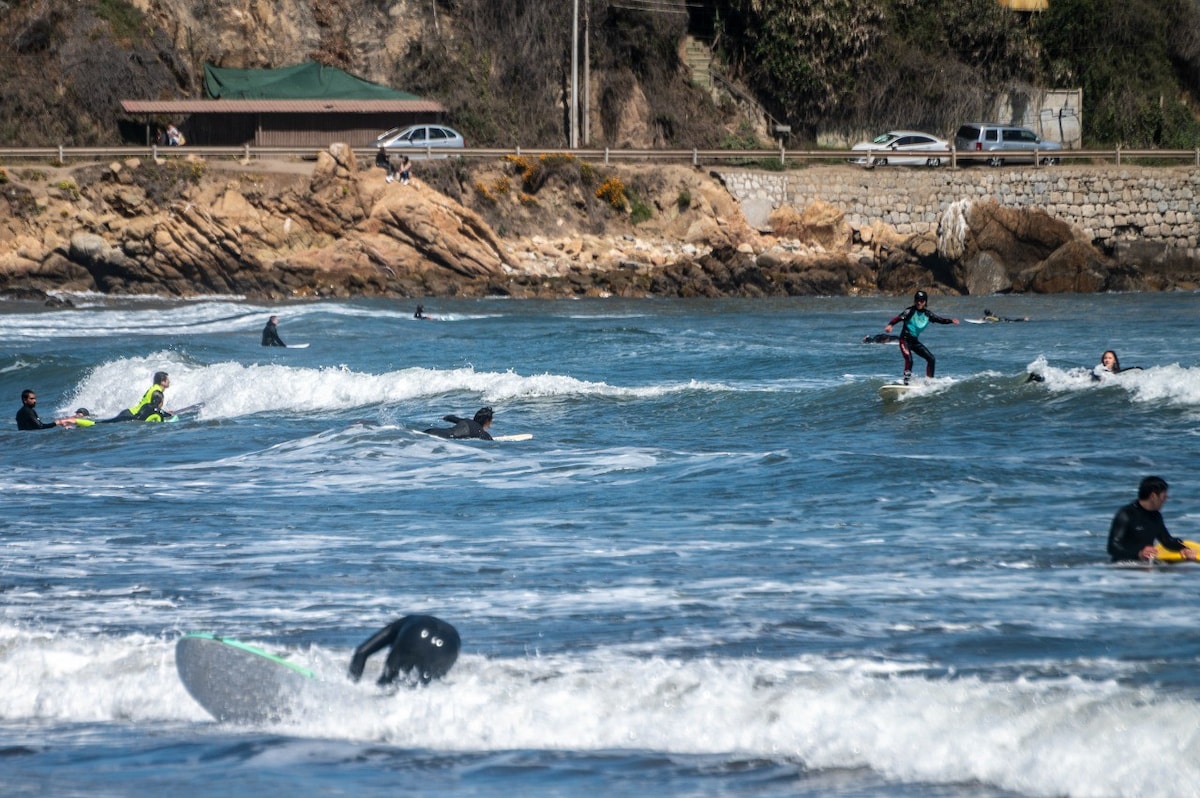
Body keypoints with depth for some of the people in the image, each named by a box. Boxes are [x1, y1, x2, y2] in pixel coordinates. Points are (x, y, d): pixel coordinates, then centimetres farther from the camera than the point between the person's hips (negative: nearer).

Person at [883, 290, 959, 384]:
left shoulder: (927, 314, 5)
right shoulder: (910, 311, -12)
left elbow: (940, 320, 8)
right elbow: (899, 318, -25)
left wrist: (951, 321, -9)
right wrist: (890, 325, -43)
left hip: (915, 341, 7)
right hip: (905, 340, -7)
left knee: (931, 359, 4)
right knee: (909, 360, -25)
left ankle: (930, 381, 15)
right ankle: (906, 382, -24)